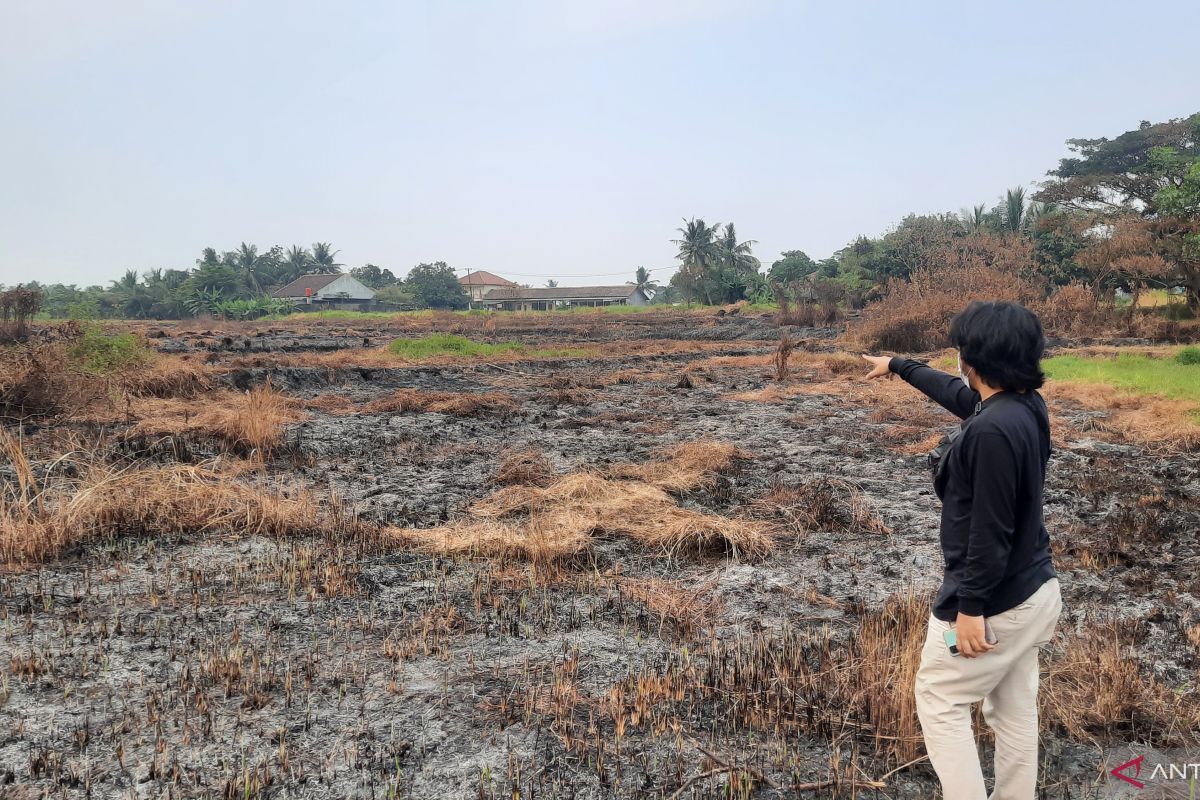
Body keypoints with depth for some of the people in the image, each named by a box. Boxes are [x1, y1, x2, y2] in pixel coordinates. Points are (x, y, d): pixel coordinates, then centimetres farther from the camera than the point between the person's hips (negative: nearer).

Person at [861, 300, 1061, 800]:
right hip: (1034, 591, 9)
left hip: (995, 603, -9)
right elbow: (953, 391, 20)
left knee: (939, 704, 8)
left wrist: (971, 608, -20)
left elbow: (991, 531, -27)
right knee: (1014, 710, 19)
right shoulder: (1025, 404, 2)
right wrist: (897, 365, 34)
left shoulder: (993, 430, -28)